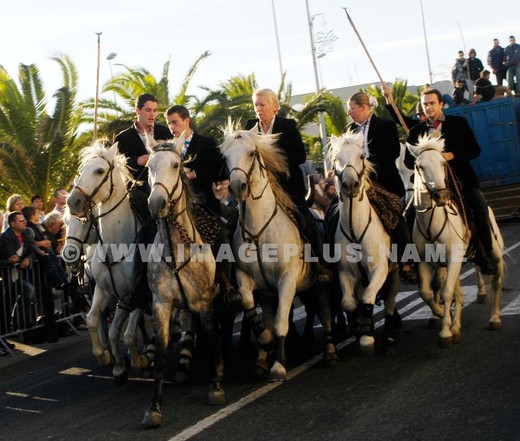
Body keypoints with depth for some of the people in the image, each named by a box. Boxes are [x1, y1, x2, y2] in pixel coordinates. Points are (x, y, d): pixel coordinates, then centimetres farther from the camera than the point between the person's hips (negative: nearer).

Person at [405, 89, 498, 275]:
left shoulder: (459, 123, 9)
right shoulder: (416, 131, 14)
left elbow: (475, 150, 3)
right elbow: (408, 161, 12)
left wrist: (453, 155, -14)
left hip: (461, 177, -1)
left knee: (480, 206, -25)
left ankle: (486, 254, -14)